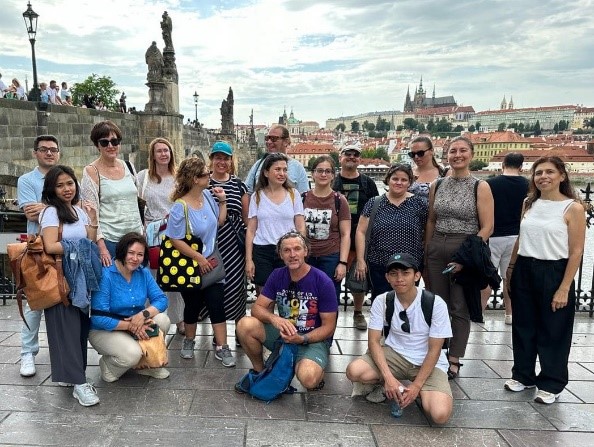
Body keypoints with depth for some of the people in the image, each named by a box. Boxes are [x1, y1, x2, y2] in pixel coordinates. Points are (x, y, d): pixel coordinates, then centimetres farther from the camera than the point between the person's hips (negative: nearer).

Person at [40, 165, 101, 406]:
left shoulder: (80, 211, 13)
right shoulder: (51, 211, -7)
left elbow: (90, 245, 10)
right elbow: (51, 247, -19)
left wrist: (93, 222, -1)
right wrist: (77, 248, -8)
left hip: (80, 278, 7)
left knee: (81, 328, 6)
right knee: (68, 329, -7)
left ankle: (70, 374, 19)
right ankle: (79, 383, -7)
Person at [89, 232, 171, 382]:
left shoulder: (143, 273, -4)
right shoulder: (105, 275, -22)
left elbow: (161, 299, -9)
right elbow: (98, 318, -25)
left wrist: (144, 314, -29)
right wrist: (130, 325, -27)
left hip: (135, 326, 6)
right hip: (105, 330, -5)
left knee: (162, 320, -20)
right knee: (132, 354, -32)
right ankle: (107, 365, 4)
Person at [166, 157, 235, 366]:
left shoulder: (207, 195, -3)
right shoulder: (180, 207, -21)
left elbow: (219, 221, 10)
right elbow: (176, 240, -21)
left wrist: (222, 201, -2)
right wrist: (199, 258, -18)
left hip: (211, 263, 4)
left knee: (217, 305, 1)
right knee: (192, 306, 13)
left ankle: (221, 347, 11)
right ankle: (189, 341, 37)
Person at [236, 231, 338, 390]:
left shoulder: (322, 282, -15)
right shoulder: (277, 276, -3)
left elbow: (328, 327, -10)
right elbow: (257, 308, -5)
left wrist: (302, 339, -26)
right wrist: (274, 319, -27)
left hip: (314, 339, -4)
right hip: (283, 333, 4)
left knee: (308, 379, -34)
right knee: (245, 325, -20)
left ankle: (316, 371, 5)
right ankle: (259, 371, 5)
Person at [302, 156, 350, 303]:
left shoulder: (339, 200, -1)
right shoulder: (303, 198, 4)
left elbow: (345, 235, -1)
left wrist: (343, 262, -8)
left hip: (331, 258, -2)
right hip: (306, 258, 2)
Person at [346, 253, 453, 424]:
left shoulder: (436, 304, -16)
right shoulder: (382, 301, -9)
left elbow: (434, 350, -12)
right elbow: (374, 341, -11)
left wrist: (416, 386, -18)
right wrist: (388, 378, -24)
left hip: (427, 362, -2)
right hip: (395, 354, 2)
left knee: (440, 414, -28)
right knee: (354, 371, -27)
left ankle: (418, 394, 6)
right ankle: (385, 385, 6)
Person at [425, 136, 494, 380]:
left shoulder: (480, 187, -5)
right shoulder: (436, 186, 7)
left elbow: (487, 227, -8)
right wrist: (426, 252, 10)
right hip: (436, 250, 4)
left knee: (460, 309, 6)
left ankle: (454, 361, 18)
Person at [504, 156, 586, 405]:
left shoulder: (573, 208, -8)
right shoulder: (529, 204, 7)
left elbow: (576, 252, -10)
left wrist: (564, 288, -14)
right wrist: (510, 270, 12)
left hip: (554, 273, -5)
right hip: (524, 271, 5)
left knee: (553, 330, 7)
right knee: (523, 326, 13)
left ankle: (551, 384, 23)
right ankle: (523, 375, 30)